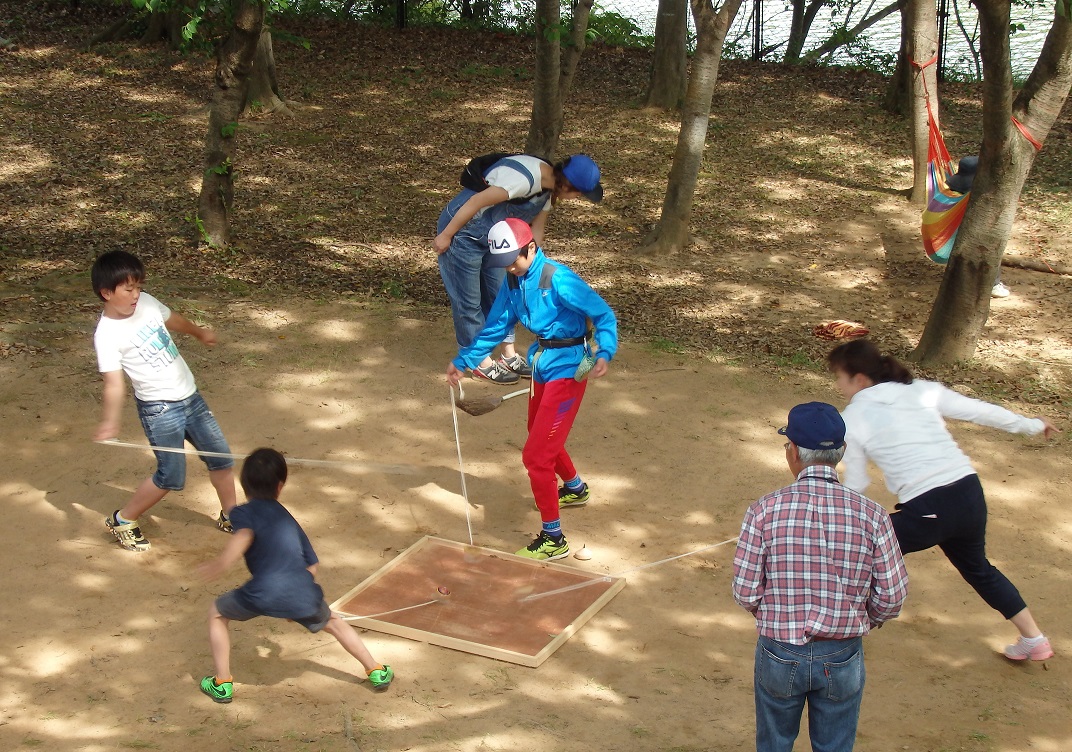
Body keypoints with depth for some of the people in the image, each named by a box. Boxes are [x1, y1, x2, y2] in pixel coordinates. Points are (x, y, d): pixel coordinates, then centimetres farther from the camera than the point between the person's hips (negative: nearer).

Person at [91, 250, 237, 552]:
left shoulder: (146, 302, 1)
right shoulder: (107, 334, -17)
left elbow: (172, 320, 23)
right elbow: (114, 383, -22)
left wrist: (199, 332, 40)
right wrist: (109, 421, -36)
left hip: (189, 395, 7)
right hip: (159, 408, -7)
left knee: (220, 456, 10)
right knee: (172, 475, -9)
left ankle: (230, 515, 30)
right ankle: (123, 520, 12)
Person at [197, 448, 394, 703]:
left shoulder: (243, 512, 11)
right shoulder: (288, 518, 27)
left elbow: (244, 535, -14)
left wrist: (220, 564, -21)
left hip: (264, 593, -4)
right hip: (303, 594, 4)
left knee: (217, 613, 23)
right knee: (332, 623, 33)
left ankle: (222, 684, 19)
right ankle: (376, 671, 40)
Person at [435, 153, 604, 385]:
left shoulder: (547, 187, -3)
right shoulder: (524, 179, -32)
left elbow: (537, 227, 8)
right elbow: (476, 202, -28)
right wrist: (445, 236, -19)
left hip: (491, 236, 9)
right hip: (461, 232, -9)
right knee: (469, 301, 1)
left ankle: (509, 357, 26)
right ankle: (482, 363, 14)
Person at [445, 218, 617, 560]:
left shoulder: (558, 279, -23)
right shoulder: (514, 281, 1)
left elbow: (603, 314, -22)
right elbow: (495, 327, 12)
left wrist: (604, 354, -38)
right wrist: (462, 361, 9)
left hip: (567, 369, -9)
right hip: (541, 365, 9)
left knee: (536, 454, -9)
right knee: (541, 438, 28)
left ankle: (553, 539, 4)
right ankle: (575, 489, 58)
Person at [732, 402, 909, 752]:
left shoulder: (766, 510, -14)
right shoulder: (871, 514, -11)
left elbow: (745, 593, -10)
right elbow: (892, 596, -7)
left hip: (779, 654, 0)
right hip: (842, 658, 1)